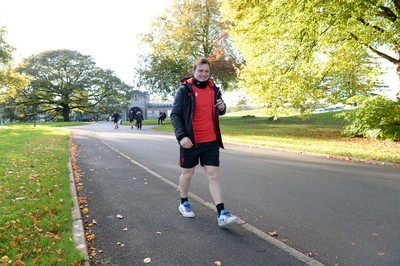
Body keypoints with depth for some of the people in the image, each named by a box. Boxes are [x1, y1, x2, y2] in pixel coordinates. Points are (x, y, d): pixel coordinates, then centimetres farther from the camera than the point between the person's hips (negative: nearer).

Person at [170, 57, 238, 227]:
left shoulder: (214, 89, 7)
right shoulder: (184, 89, -7)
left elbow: (220, 112, 20)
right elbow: (175, 114, -9)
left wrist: (222, 107, -5)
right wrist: (181, 136, -21)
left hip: (211, 141, 3)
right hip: (190, 141, -3)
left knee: (213, 174, -1)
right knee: (188, 172, 13)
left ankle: (221, 214, 0)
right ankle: (184, 203, 36)